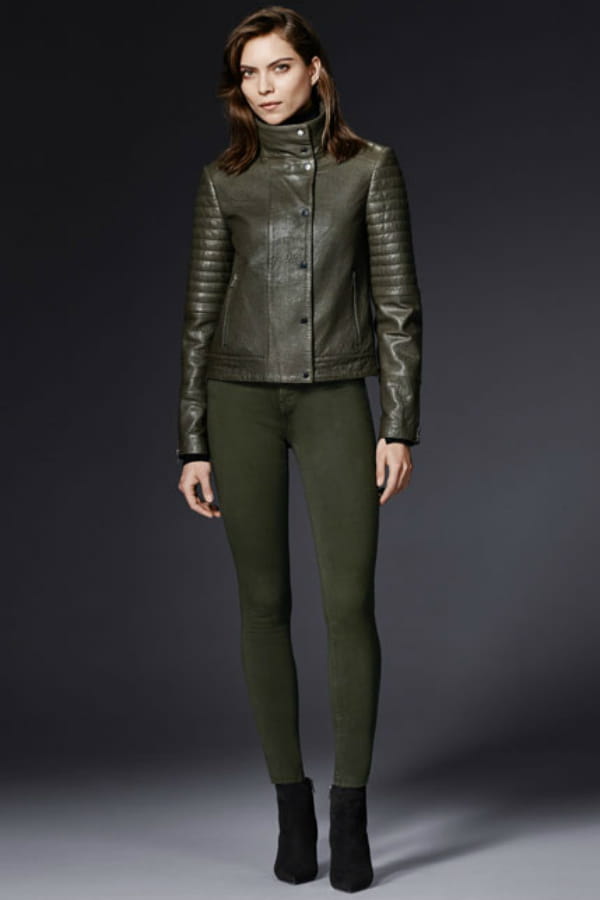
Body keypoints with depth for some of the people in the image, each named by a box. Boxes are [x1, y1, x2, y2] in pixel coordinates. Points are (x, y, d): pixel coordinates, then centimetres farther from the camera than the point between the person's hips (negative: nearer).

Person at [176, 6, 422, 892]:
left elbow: (397, 302, 1)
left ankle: (350, 813, 3)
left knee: (349, 602, -8)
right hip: (242, 400, 1)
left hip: (336, 399, -1)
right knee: (265, 603, 3)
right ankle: (292, 806, 14)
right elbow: (201, 312, 7)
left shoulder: (370, 168, 3)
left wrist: (400, 426, -7)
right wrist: (193, 444, 2)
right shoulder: (225, 179, 7)